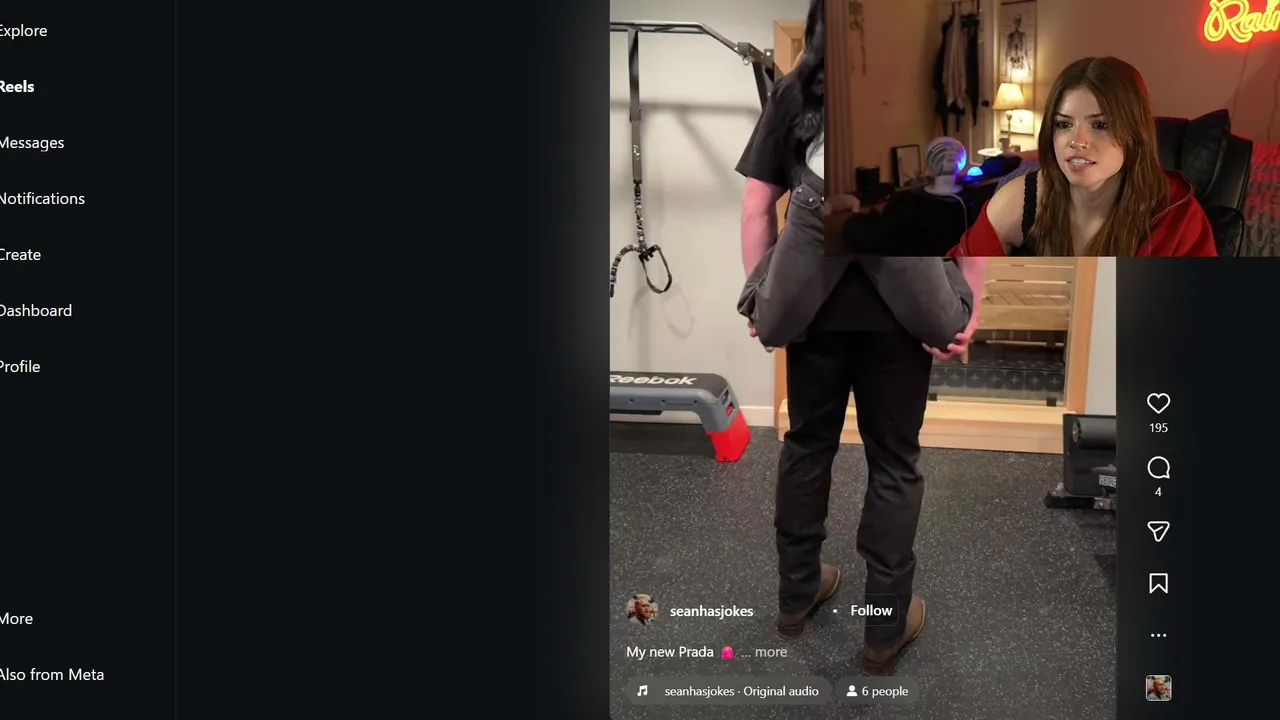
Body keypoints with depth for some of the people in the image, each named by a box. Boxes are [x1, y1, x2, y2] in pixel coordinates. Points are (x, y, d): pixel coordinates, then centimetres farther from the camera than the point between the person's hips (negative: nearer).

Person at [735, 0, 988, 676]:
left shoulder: (794, 91, 4)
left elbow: (756, 205, 2)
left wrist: (759, 295, 9)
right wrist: (967, 307, -1)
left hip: (813, 306, 2)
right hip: (900, 311, -2)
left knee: (806, 445, 18)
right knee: (894, 463, 9)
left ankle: (796, 593, 32)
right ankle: (886, 628, 17)